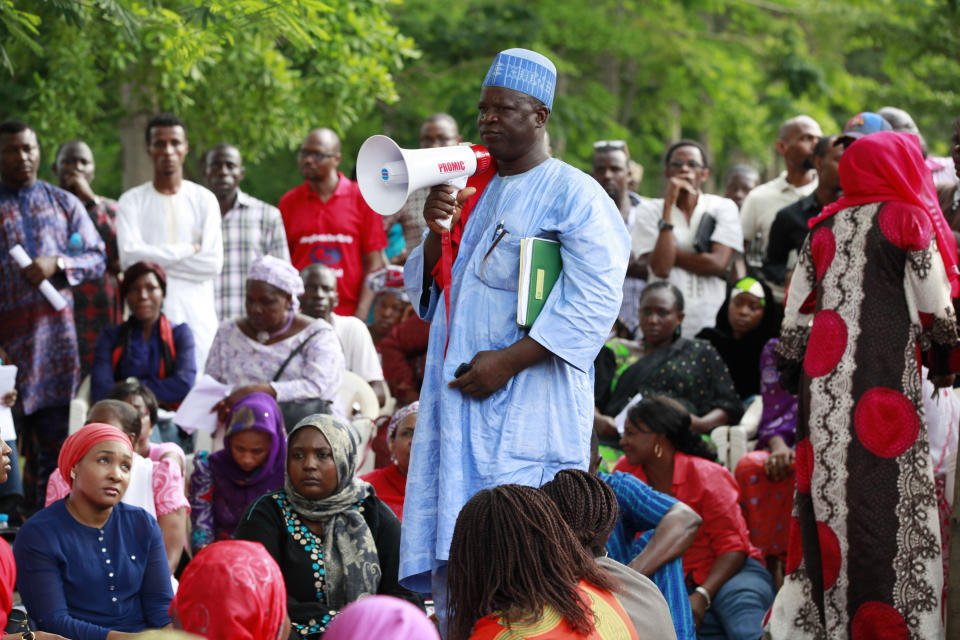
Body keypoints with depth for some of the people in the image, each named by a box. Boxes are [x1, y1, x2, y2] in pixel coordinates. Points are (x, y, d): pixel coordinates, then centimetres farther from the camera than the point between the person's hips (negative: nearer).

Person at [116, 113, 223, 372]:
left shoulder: (204, 200, 8)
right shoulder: (132, 200, 5)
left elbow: (213, 263, -3)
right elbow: (130, 256, -10)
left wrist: (157, 259, -5)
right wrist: (188, 249, -5)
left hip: (198, 315, 1)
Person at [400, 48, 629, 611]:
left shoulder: (574, 195, -5)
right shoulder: (471, 190, 18)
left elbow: (595, 305, -13)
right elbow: (426, 291, 19)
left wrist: (509, 360, -19)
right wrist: (437, 234, -1)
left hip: (528, 407, -7)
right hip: (459, 403, 7)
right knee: (451, 558, 5)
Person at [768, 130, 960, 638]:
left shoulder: (823, 229, 12)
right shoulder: (909, 222, -2)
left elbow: (797, 312, 14)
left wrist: (791, 367, 24)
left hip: (824, 381, 5)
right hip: (886, 381, -5)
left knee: (824, 488, 8)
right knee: (892, 501, -4)